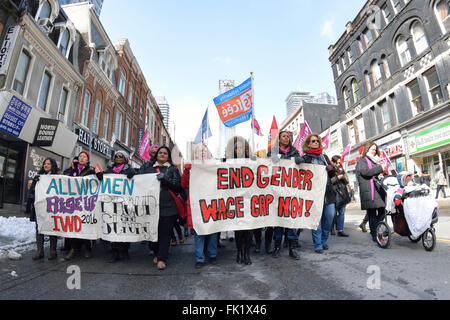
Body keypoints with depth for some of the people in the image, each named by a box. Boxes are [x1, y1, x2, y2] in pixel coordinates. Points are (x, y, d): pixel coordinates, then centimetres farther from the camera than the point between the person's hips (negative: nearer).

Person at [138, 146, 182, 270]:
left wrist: (165, 178, -13)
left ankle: (162, 259, 9)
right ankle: (156, 253, 30)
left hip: (168, 206, -1)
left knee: (165, 233, -1)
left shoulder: (173, 169, 11)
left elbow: (178, 185, 0)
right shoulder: (147, 166, 16)